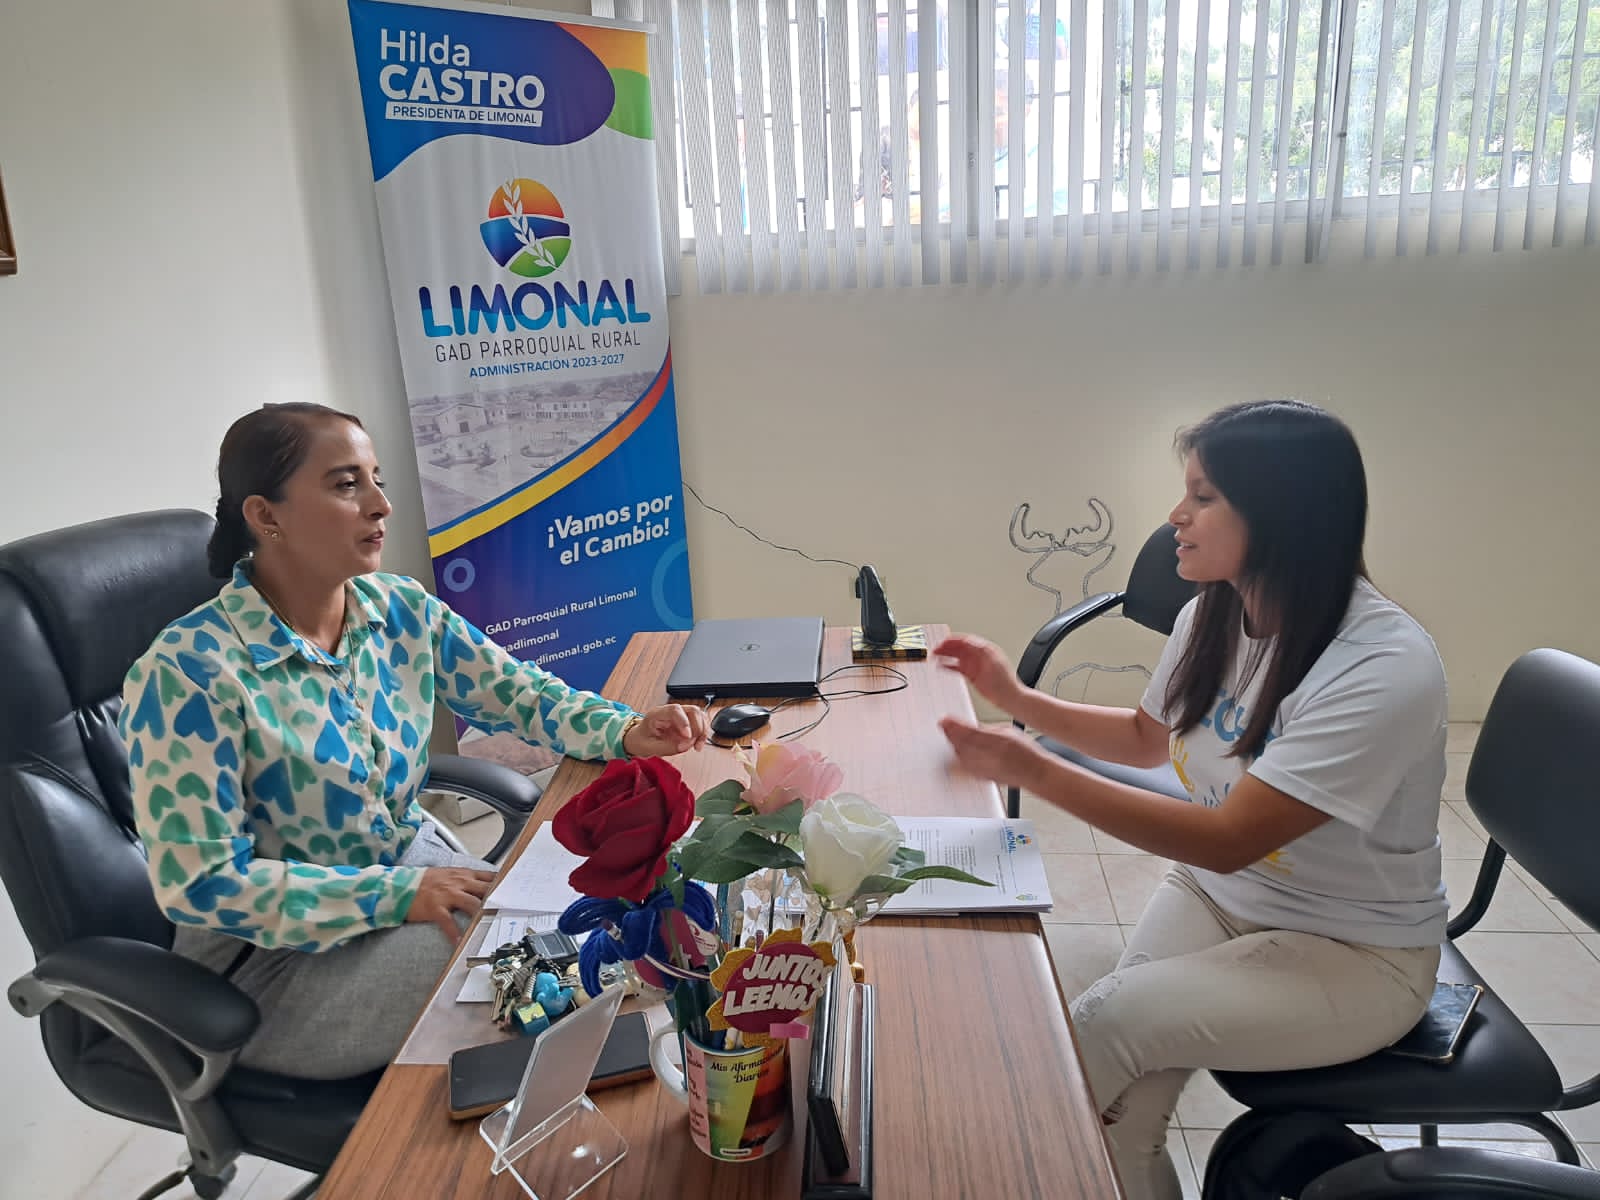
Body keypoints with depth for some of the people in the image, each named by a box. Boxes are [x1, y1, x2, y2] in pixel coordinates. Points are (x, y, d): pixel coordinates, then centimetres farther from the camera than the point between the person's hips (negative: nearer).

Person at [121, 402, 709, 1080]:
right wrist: (398, 894, -27)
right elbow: (197, 884, -22)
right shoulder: (186, 672, -22)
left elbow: (515, 691, 3)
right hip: (272, 952, -6)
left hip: (413, 867, 6)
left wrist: (625, 731, -17)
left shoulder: (401, 609, -4)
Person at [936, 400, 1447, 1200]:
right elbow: (1147, 738, 14)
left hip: (1353, 953, -5)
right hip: (1218, 892, 5)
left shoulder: (1387, 670, -27)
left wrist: (1033, 771, -33)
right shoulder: (1211, 617, -6)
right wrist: (1017, 700, 2)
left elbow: (1229, 840, -30)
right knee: (1120, 1113, -18)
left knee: (1100, 1028, -21)